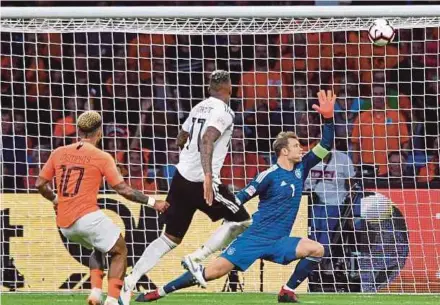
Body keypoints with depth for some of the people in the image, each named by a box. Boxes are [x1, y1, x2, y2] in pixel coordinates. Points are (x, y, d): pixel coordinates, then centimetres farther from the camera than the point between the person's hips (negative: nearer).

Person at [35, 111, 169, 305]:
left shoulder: (59, 153, 10)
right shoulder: (102, 158, -3)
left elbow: (40, 184, 12)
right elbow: (123, 190, -5)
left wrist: (55, 199, 30)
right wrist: (152, 203, 4)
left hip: (64, 224, 6)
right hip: (88, 217, -6)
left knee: (98, 248, 30)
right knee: (119, 252, 12)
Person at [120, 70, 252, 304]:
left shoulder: (199, 108, 14)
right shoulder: (224, 112, -9)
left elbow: (180, 140, 27)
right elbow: (207, 140, -25)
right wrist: (208, 176, -35)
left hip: (181, 177, 8)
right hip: (202, 180, -8)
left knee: (171, 237, 12)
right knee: (240, 221, 8)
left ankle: (130, 282, 0)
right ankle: (196, 258, -4)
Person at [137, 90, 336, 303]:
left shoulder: (300, 169, 7)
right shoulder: (270, 175, -9)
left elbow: (325, 147, 7)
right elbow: (242, 197, -7)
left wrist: (328, 118, -3)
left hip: (278, 242, 5)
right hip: (255, 238, -5)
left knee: (317, 250, -17)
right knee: (213, 271, -13)